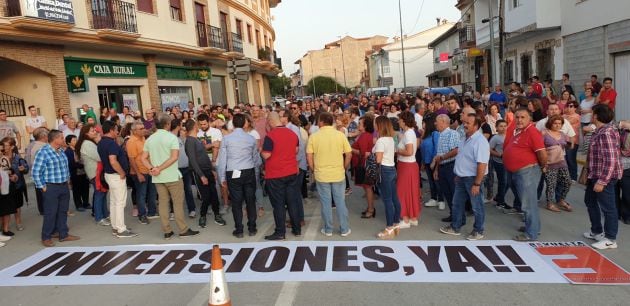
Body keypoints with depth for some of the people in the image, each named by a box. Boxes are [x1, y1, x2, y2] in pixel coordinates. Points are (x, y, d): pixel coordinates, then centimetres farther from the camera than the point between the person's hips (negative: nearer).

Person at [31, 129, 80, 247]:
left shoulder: (61, 151, 9)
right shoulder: (43, 152, -14)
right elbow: (36, 172, -14)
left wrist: (67, 179, 13)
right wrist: (43, 187, -12)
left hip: (64, 186, 7)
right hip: (51, 187, -7)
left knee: (63, 212, 13)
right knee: (50, 213, 0)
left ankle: (63, 234, 23)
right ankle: (46, 237, 12)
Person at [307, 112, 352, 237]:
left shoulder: (314, 136, -6)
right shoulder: (340, 135, -3)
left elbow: (309, 157, -6)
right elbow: (349, 154, -3)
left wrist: (314, 170, 8)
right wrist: (344, 168, 10)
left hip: (321, 175, -1)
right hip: (338, 174, 1)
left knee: (326, 203, 9)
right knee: (340, 202, 10)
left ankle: (328, 229, 18)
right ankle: (344, 229, 17)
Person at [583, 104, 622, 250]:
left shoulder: (606, 134, -23)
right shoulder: (600, 131, 9)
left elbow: (611, 161, -27)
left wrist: (602, 181, -26)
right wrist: (590, 174, 22)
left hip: (605, 177, -11)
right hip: (595, 175, 11)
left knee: (607, 207, 1)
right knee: (590, 201, 22)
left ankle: (610, 239, 14)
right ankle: (596, 231, 37)